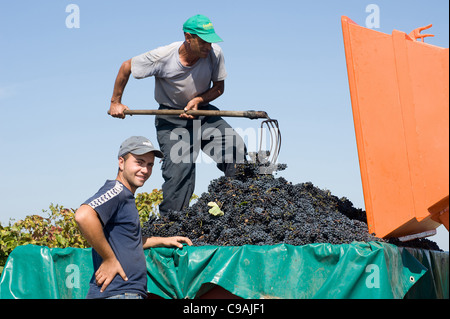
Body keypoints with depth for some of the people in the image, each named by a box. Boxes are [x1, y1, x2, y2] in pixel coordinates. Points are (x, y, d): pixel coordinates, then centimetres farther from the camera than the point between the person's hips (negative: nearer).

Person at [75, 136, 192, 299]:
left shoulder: (127, 197, 21)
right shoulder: (116, 190, -10)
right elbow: (83, 216, -28)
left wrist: (163, 241, 30)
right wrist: (109, 259, -21)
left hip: (132, 292, 10)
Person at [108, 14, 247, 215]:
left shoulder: (215, 54, -15)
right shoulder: (162, 56, -21)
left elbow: (219, 88, 0)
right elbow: (126, 67, -5)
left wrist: (198, 100, -20)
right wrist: (115, 102, 1)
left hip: (203, 113, 3)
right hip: (171, 119, -3)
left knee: (236, 149, -18)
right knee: (179, 170, -16)